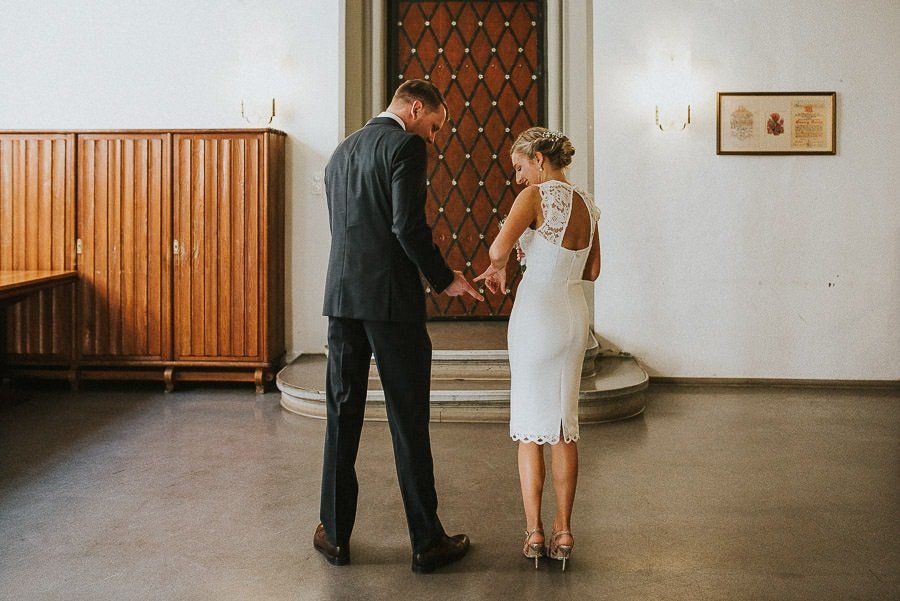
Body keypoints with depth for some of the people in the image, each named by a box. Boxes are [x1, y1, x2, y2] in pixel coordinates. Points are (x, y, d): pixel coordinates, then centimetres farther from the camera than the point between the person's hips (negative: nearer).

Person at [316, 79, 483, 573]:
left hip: (342, 297, 7)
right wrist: (445, 279, -4)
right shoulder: (405, 145, -6)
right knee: (408, 421, 0)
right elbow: (408, 225, -16)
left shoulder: (342, 152, 18)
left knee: (342, 416, 11)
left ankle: (335, 534, 17)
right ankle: (427, 542, 8)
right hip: (392, 299, -6)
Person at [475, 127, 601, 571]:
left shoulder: (535, 195, -11)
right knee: (565, 425, 11)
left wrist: (498, 269, -4)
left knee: (530, 425, 3)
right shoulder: (587, 205, 10)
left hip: (537, 314, -6)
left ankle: (534, 534, 6)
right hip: (575, 314, 6)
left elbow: (499, 247, -24)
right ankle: (563, 532, 14)